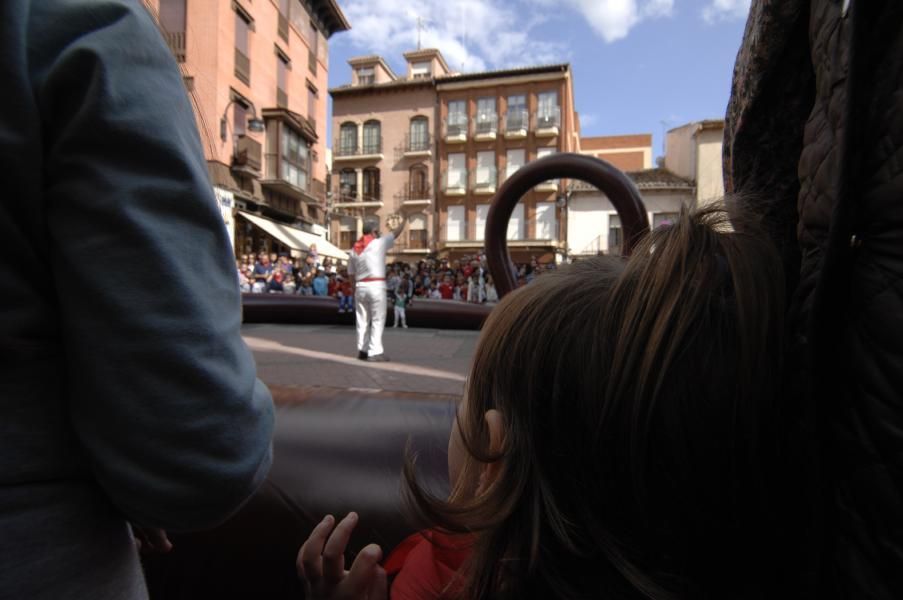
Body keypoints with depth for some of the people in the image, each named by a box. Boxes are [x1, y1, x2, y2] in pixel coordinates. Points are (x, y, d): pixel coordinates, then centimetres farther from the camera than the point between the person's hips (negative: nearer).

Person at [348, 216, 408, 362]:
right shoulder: (378, 243, -7)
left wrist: (357, 287, 18)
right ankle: (375, 352, -4)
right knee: (378, 320, -2)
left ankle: (362, 350, 17)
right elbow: (395, 233, 6)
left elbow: (351, 273, 12)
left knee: (363, 320, 13)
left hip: (360, 286, 6)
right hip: (376, 285, -6)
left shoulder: (355, 249, 10)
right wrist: (403, 221, 22)